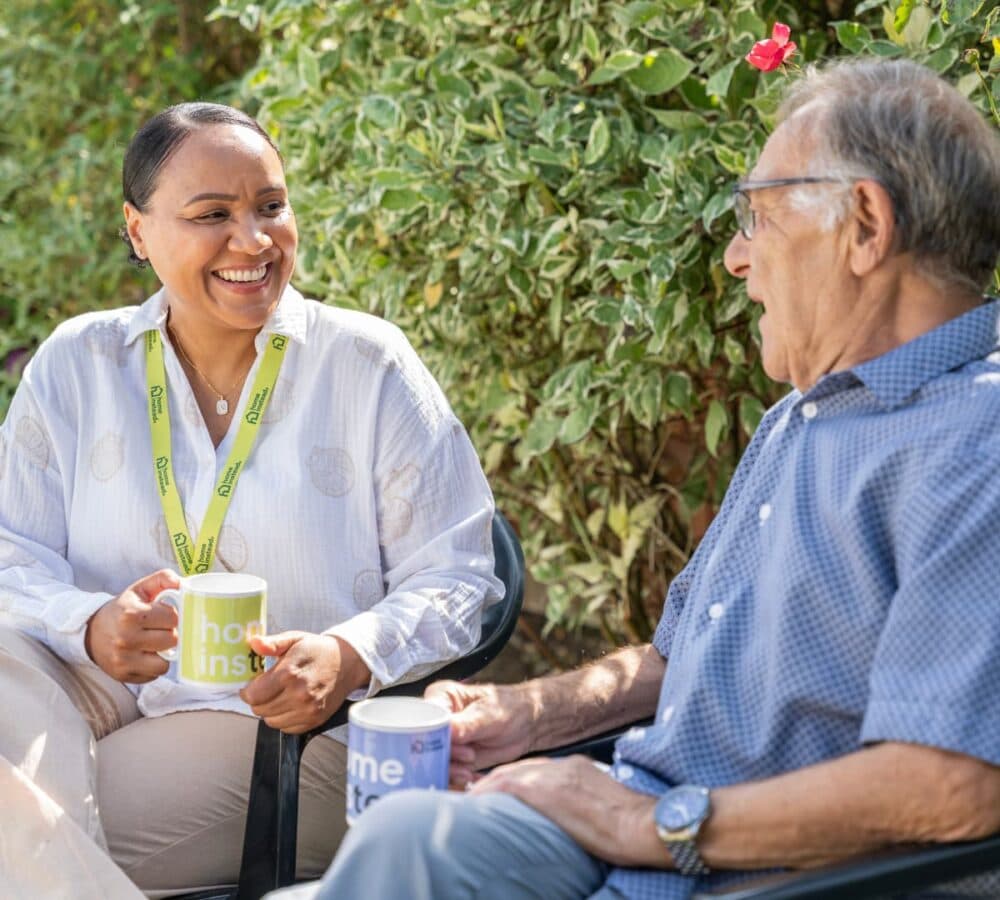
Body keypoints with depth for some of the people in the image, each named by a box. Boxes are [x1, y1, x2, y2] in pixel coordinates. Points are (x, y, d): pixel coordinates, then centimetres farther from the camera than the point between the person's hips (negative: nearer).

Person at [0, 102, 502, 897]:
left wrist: (348, 657, -24)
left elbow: (454, 578, -3)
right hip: (102, 701, 4)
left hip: (297, 727, -4)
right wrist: (93, 629, -21)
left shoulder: (372, 364, 0)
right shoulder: (73, 366, 7)